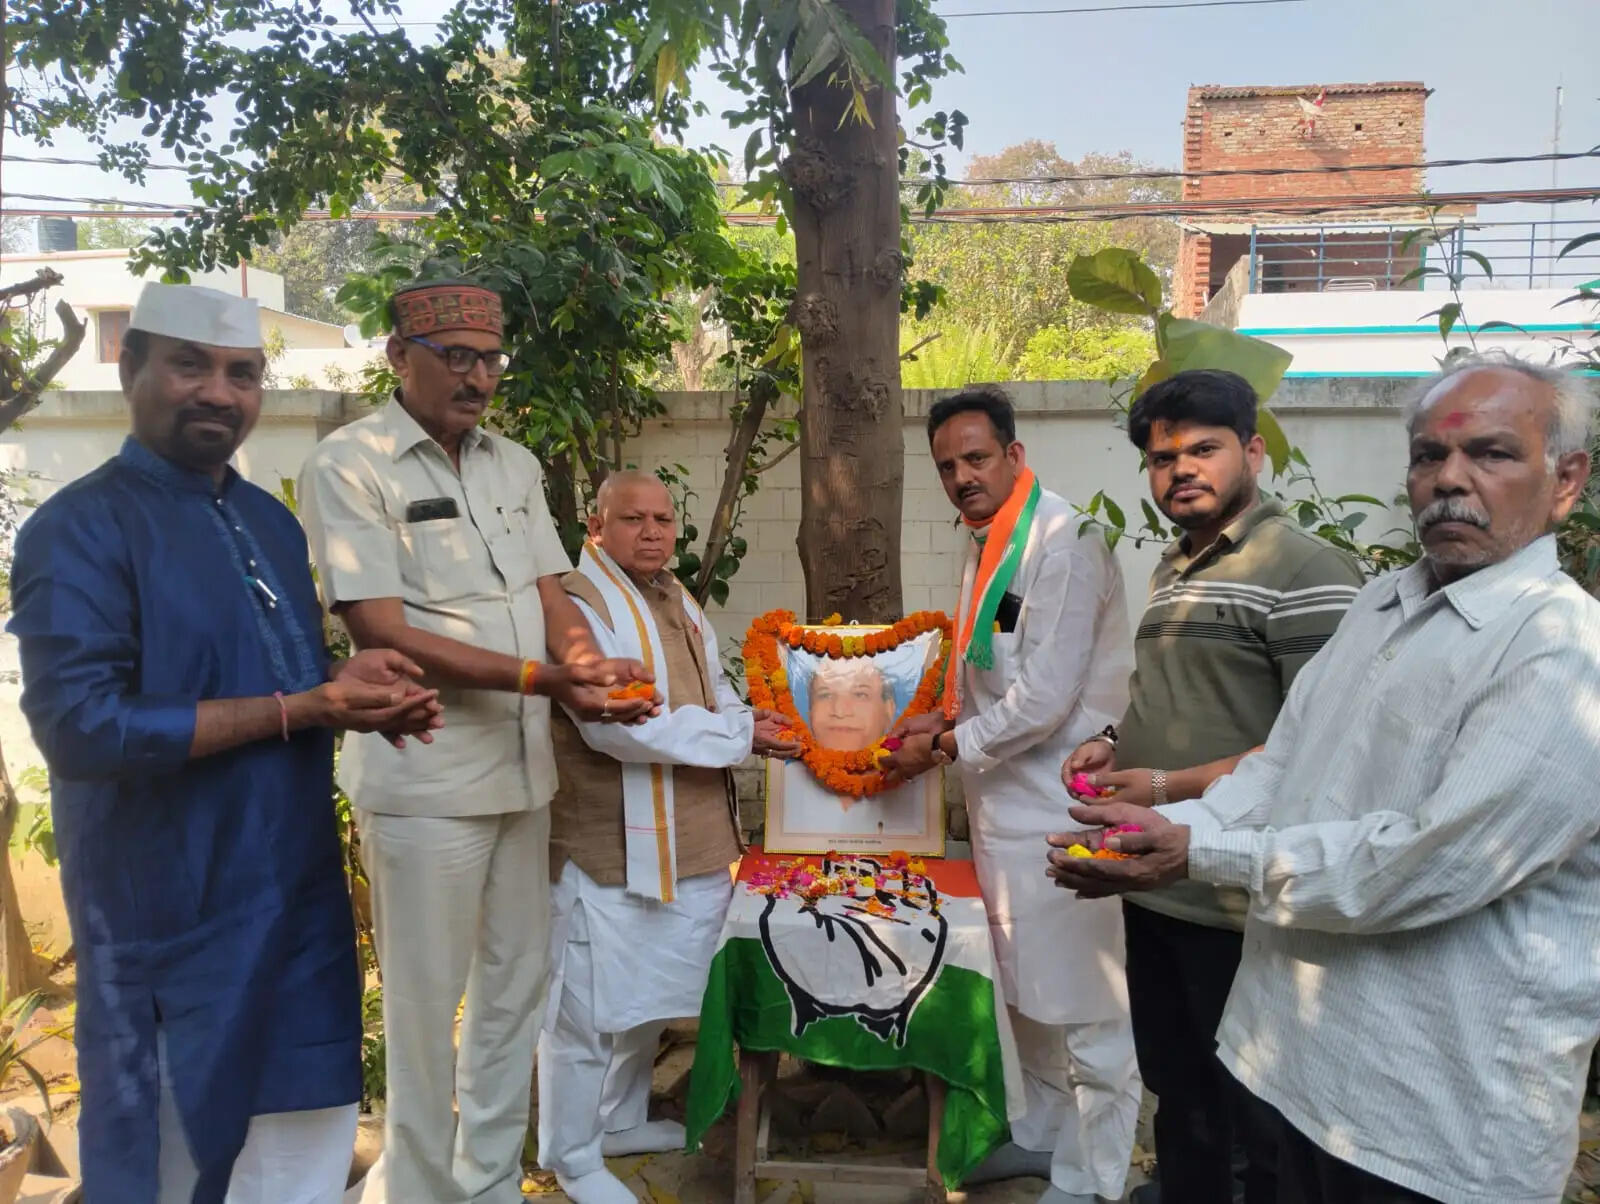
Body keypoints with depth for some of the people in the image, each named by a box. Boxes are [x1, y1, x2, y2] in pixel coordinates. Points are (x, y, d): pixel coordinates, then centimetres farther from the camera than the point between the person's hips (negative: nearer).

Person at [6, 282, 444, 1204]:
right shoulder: (80, 530, -14)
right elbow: (81, 728, -23)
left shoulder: (273, 523, 10)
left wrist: (357, 690, -5)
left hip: (302, 889, 7)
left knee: (312, 1124, 17)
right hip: (174, 909, -7)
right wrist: (304, 708, -21)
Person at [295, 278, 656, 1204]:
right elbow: (383, 633, -16)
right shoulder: (350, 465, -9)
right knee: (426, 1005, 6)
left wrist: (596, 669, -13)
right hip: (425, 779, -6)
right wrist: (543, 679, -22)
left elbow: (553, 599, 8)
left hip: (524, 768, 7)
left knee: (517, 987, 16)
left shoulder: (516, 464, 10)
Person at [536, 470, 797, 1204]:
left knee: (650, 992, 20)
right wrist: (741, 737, -20)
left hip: (685, 838, 9)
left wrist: (753, 722, -6)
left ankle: (621, 1120, 39)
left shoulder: (679, 604, 14)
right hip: (611, 842, -9)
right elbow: (617, 725, -25)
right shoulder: (579, 604, -16)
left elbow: (714, 696, 18)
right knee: (594, 999, 1)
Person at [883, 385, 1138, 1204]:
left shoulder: (1065, 543, -18)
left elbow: (1043, 699, -23)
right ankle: (1044, 1133, 41)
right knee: (1030, 992, 23)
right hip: (1005, 801, 9)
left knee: (1085, 1006, 5)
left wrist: (944, 750, -13)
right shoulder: (984, 542, 10)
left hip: (1061, 808, -9)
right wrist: (945, 721, 4)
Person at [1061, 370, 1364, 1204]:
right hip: (1154, 884, 8)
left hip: (1242, 899, -8)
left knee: (1257, 1114, 10)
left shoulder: (1304, 571, -15)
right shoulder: (1175, 570, 12)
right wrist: (1113, 745, 5)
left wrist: (1171, 787, -22)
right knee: (1176, 1089, 24)